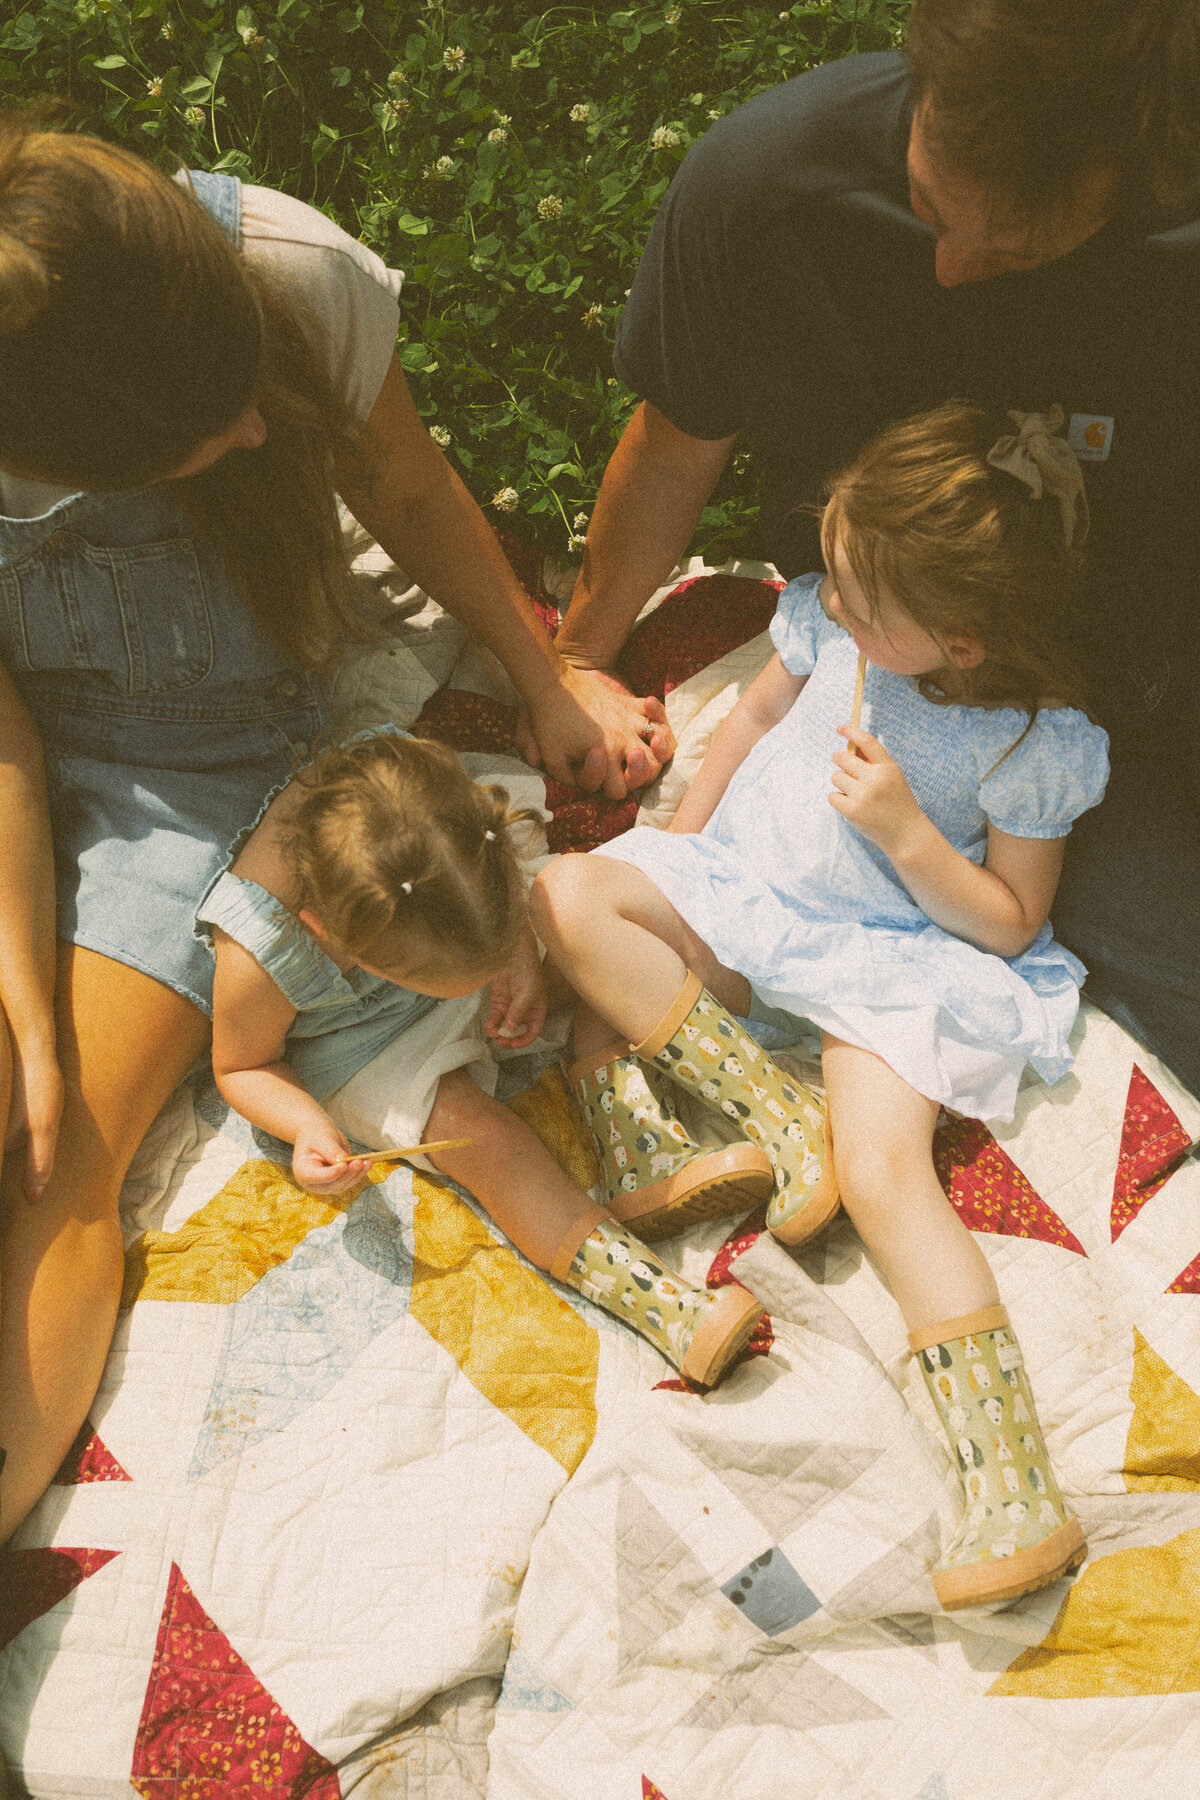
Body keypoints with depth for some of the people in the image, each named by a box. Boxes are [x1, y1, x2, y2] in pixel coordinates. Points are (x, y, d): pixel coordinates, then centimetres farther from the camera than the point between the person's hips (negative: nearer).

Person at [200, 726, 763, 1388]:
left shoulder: (401, 782, -32)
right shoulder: (257, 960, -39)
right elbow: (242, 1066, -15)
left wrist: (520, 953, -20)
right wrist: (308, 1128, -32)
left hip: (426, 941, 4)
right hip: (355, 1045, -4)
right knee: (481, 1136, -24)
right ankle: (674, 1311, -27)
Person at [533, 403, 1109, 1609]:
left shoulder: (1040, 743, -18)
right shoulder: (828, 619, -7)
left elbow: (1009, 927, -10)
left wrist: (904, 830, -25)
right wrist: (680, 854, 10)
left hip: (896, 956, -5)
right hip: (744, 896, 5)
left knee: (882, 1177, -26)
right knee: (568, 898, -19)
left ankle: (1017, 1493, -22)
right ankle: (767, 1114, -18)